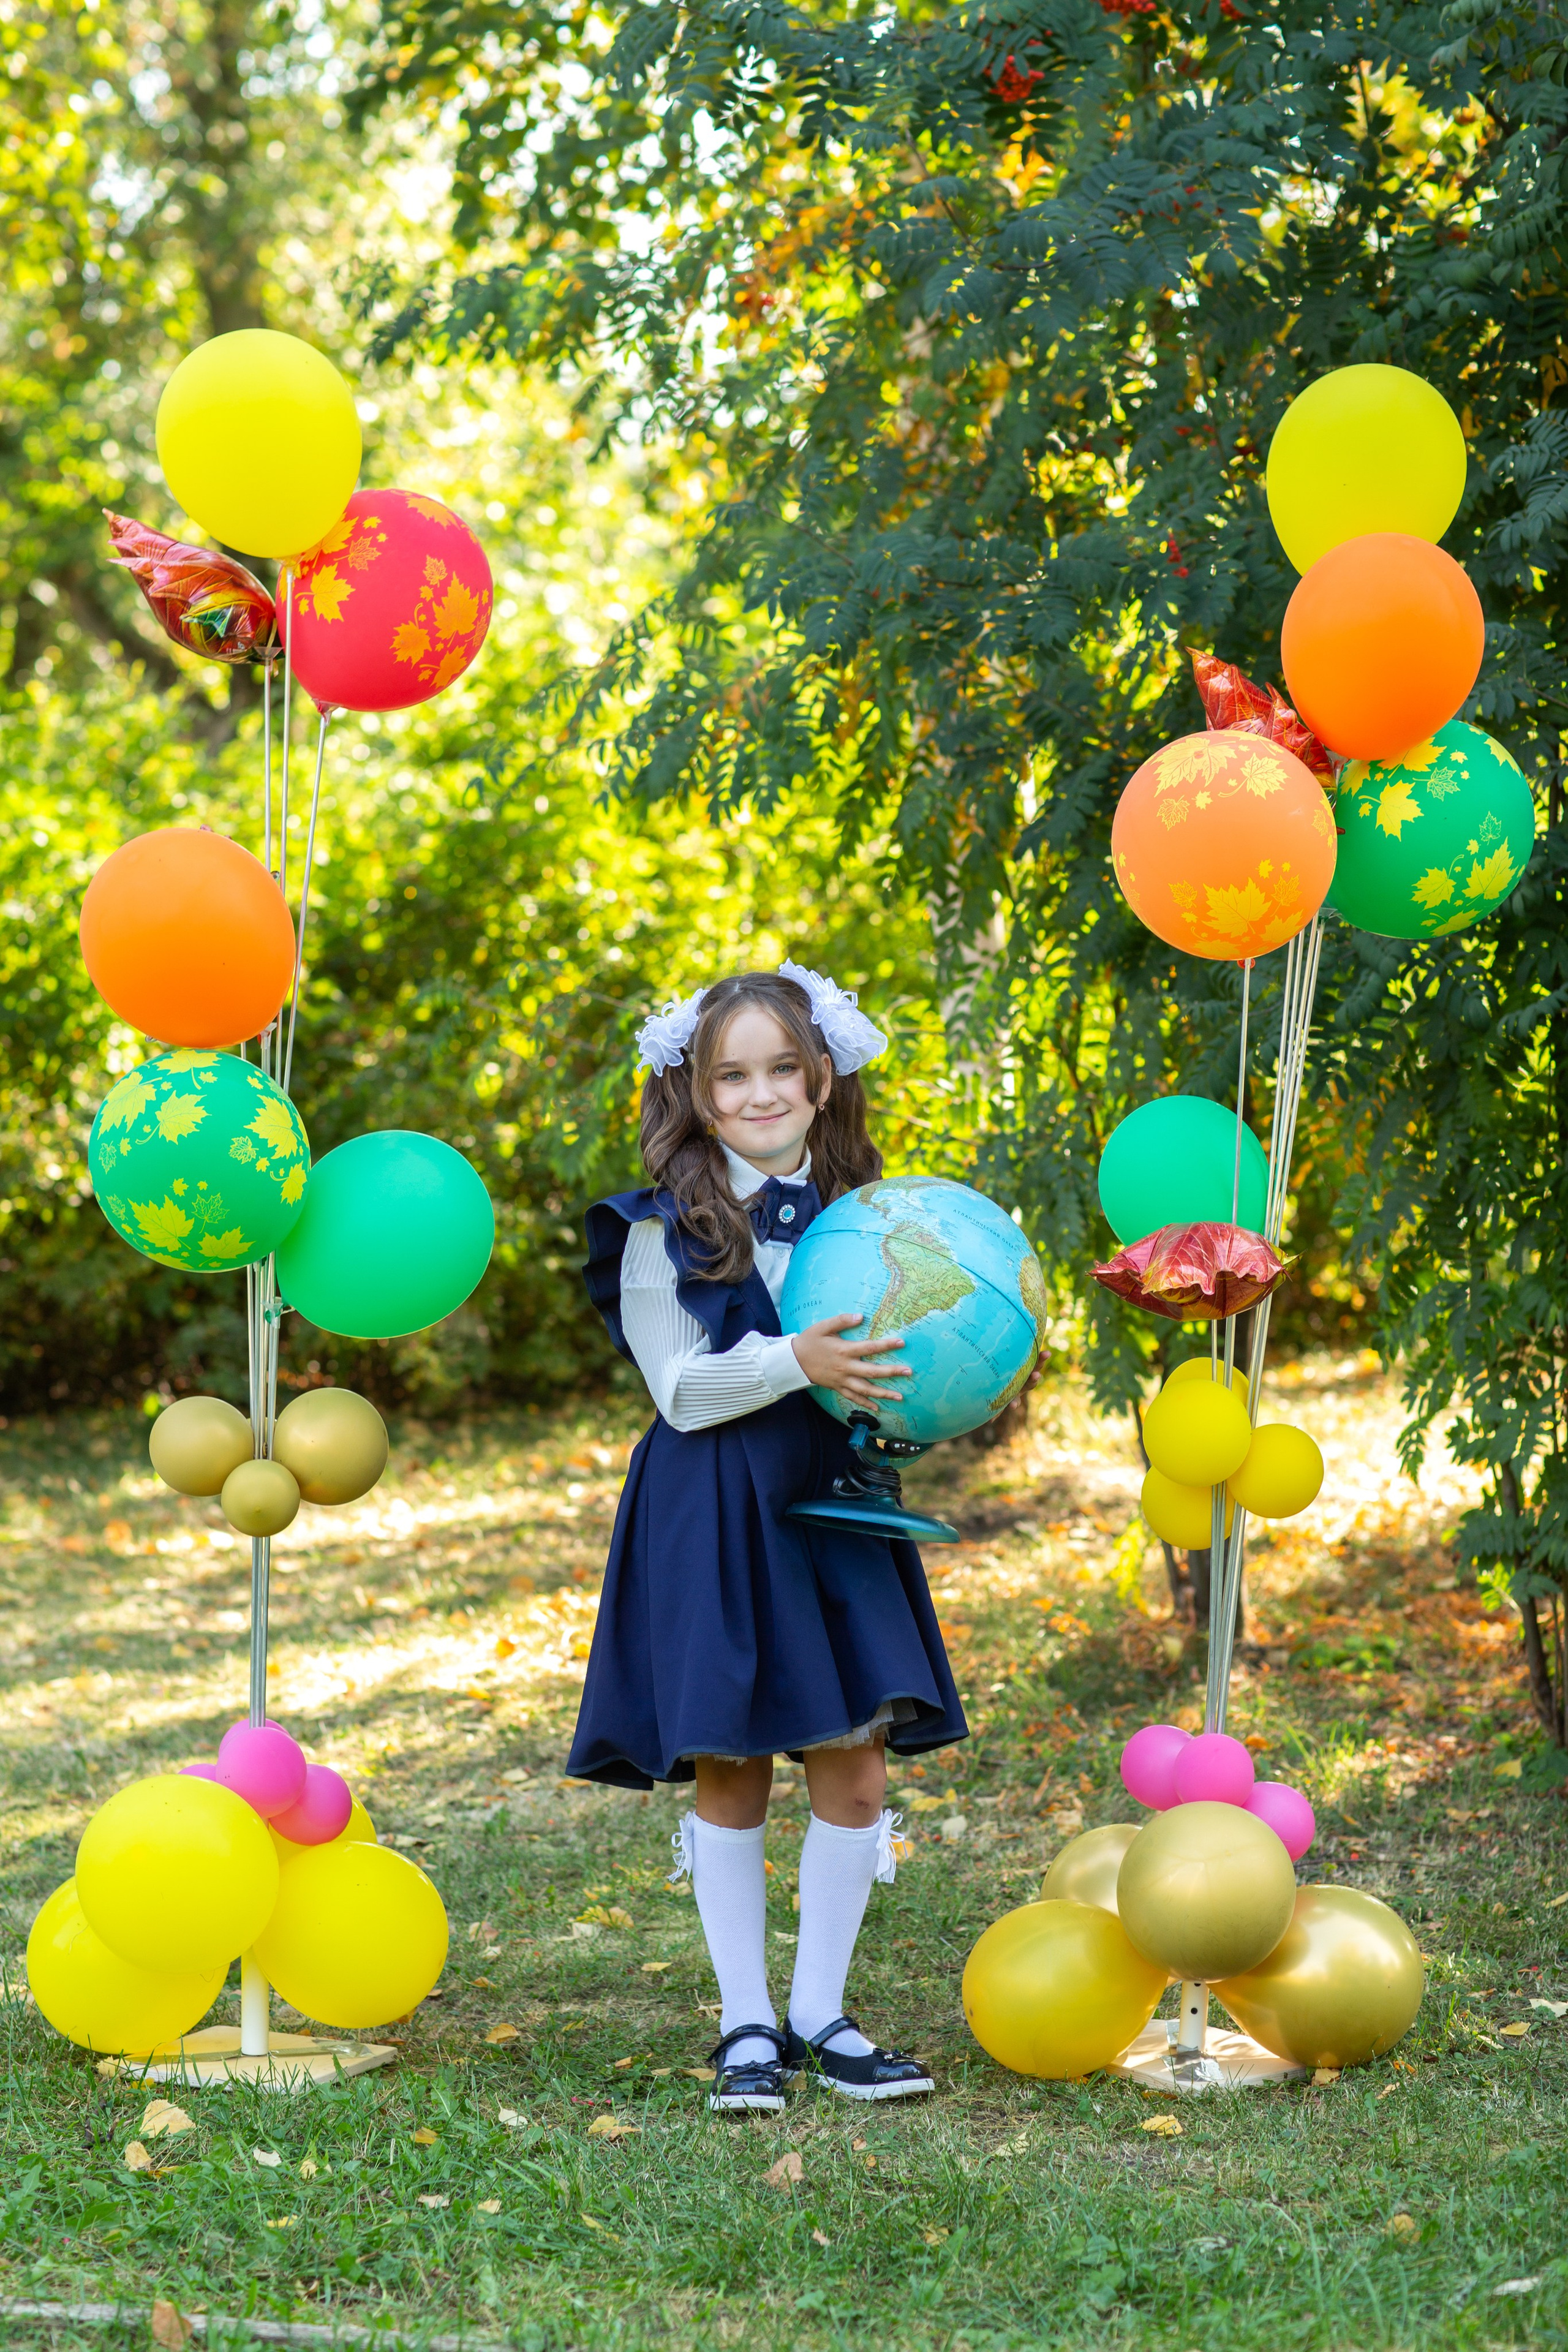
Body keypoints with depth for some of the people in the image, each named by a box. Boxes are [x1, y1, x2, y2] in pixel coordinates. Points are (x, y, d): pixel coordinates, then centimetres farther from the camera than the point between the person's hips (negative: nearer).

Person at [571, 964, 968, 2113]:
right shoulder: (668, 1228, -4)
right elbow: (680, 1388, -11)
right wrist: (797, 1363, -24)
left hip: (833, 1509, 4)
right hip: (712, 1520, -4)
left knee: (858, 1767, 0)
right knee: (728, 1771, 2)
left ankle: (820, 2014, 14)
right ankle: (747, 2026, 14)